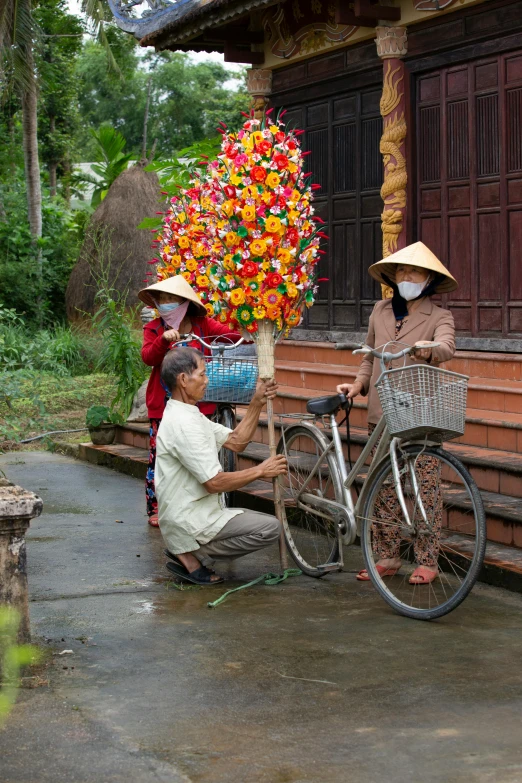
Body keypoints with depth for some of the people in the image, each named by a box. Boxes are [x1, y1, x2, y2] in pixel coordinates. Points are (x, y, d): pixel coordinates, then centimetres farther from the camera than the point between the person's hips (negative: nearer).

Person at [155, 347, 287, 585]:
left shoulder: (189, 415, 13)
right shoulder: (183, 424, -22)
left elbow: (236, 441, 13)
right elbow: (215, 482, -23)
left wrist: (257, 403, 4)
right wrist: (260, 471, -12)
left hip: (194, 513, 10)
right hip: (190, 522, -10)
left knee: (265, 522, 22)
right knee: (269, 528, -15)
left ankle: (185, 549, 11)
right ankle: (191, 555, -8)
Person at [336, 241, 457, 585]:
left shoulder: (439, 317, 0)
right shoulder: (381, 311, 12)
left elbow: (447, 348, -21)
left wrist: (429, 349, -43)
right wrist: (358, 384, 5)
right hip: (382, 415, 4)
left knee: (425, 488, -3)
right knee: (384, 488, 8)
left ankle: (427, 561, 5)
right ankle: (387, 557, 17)